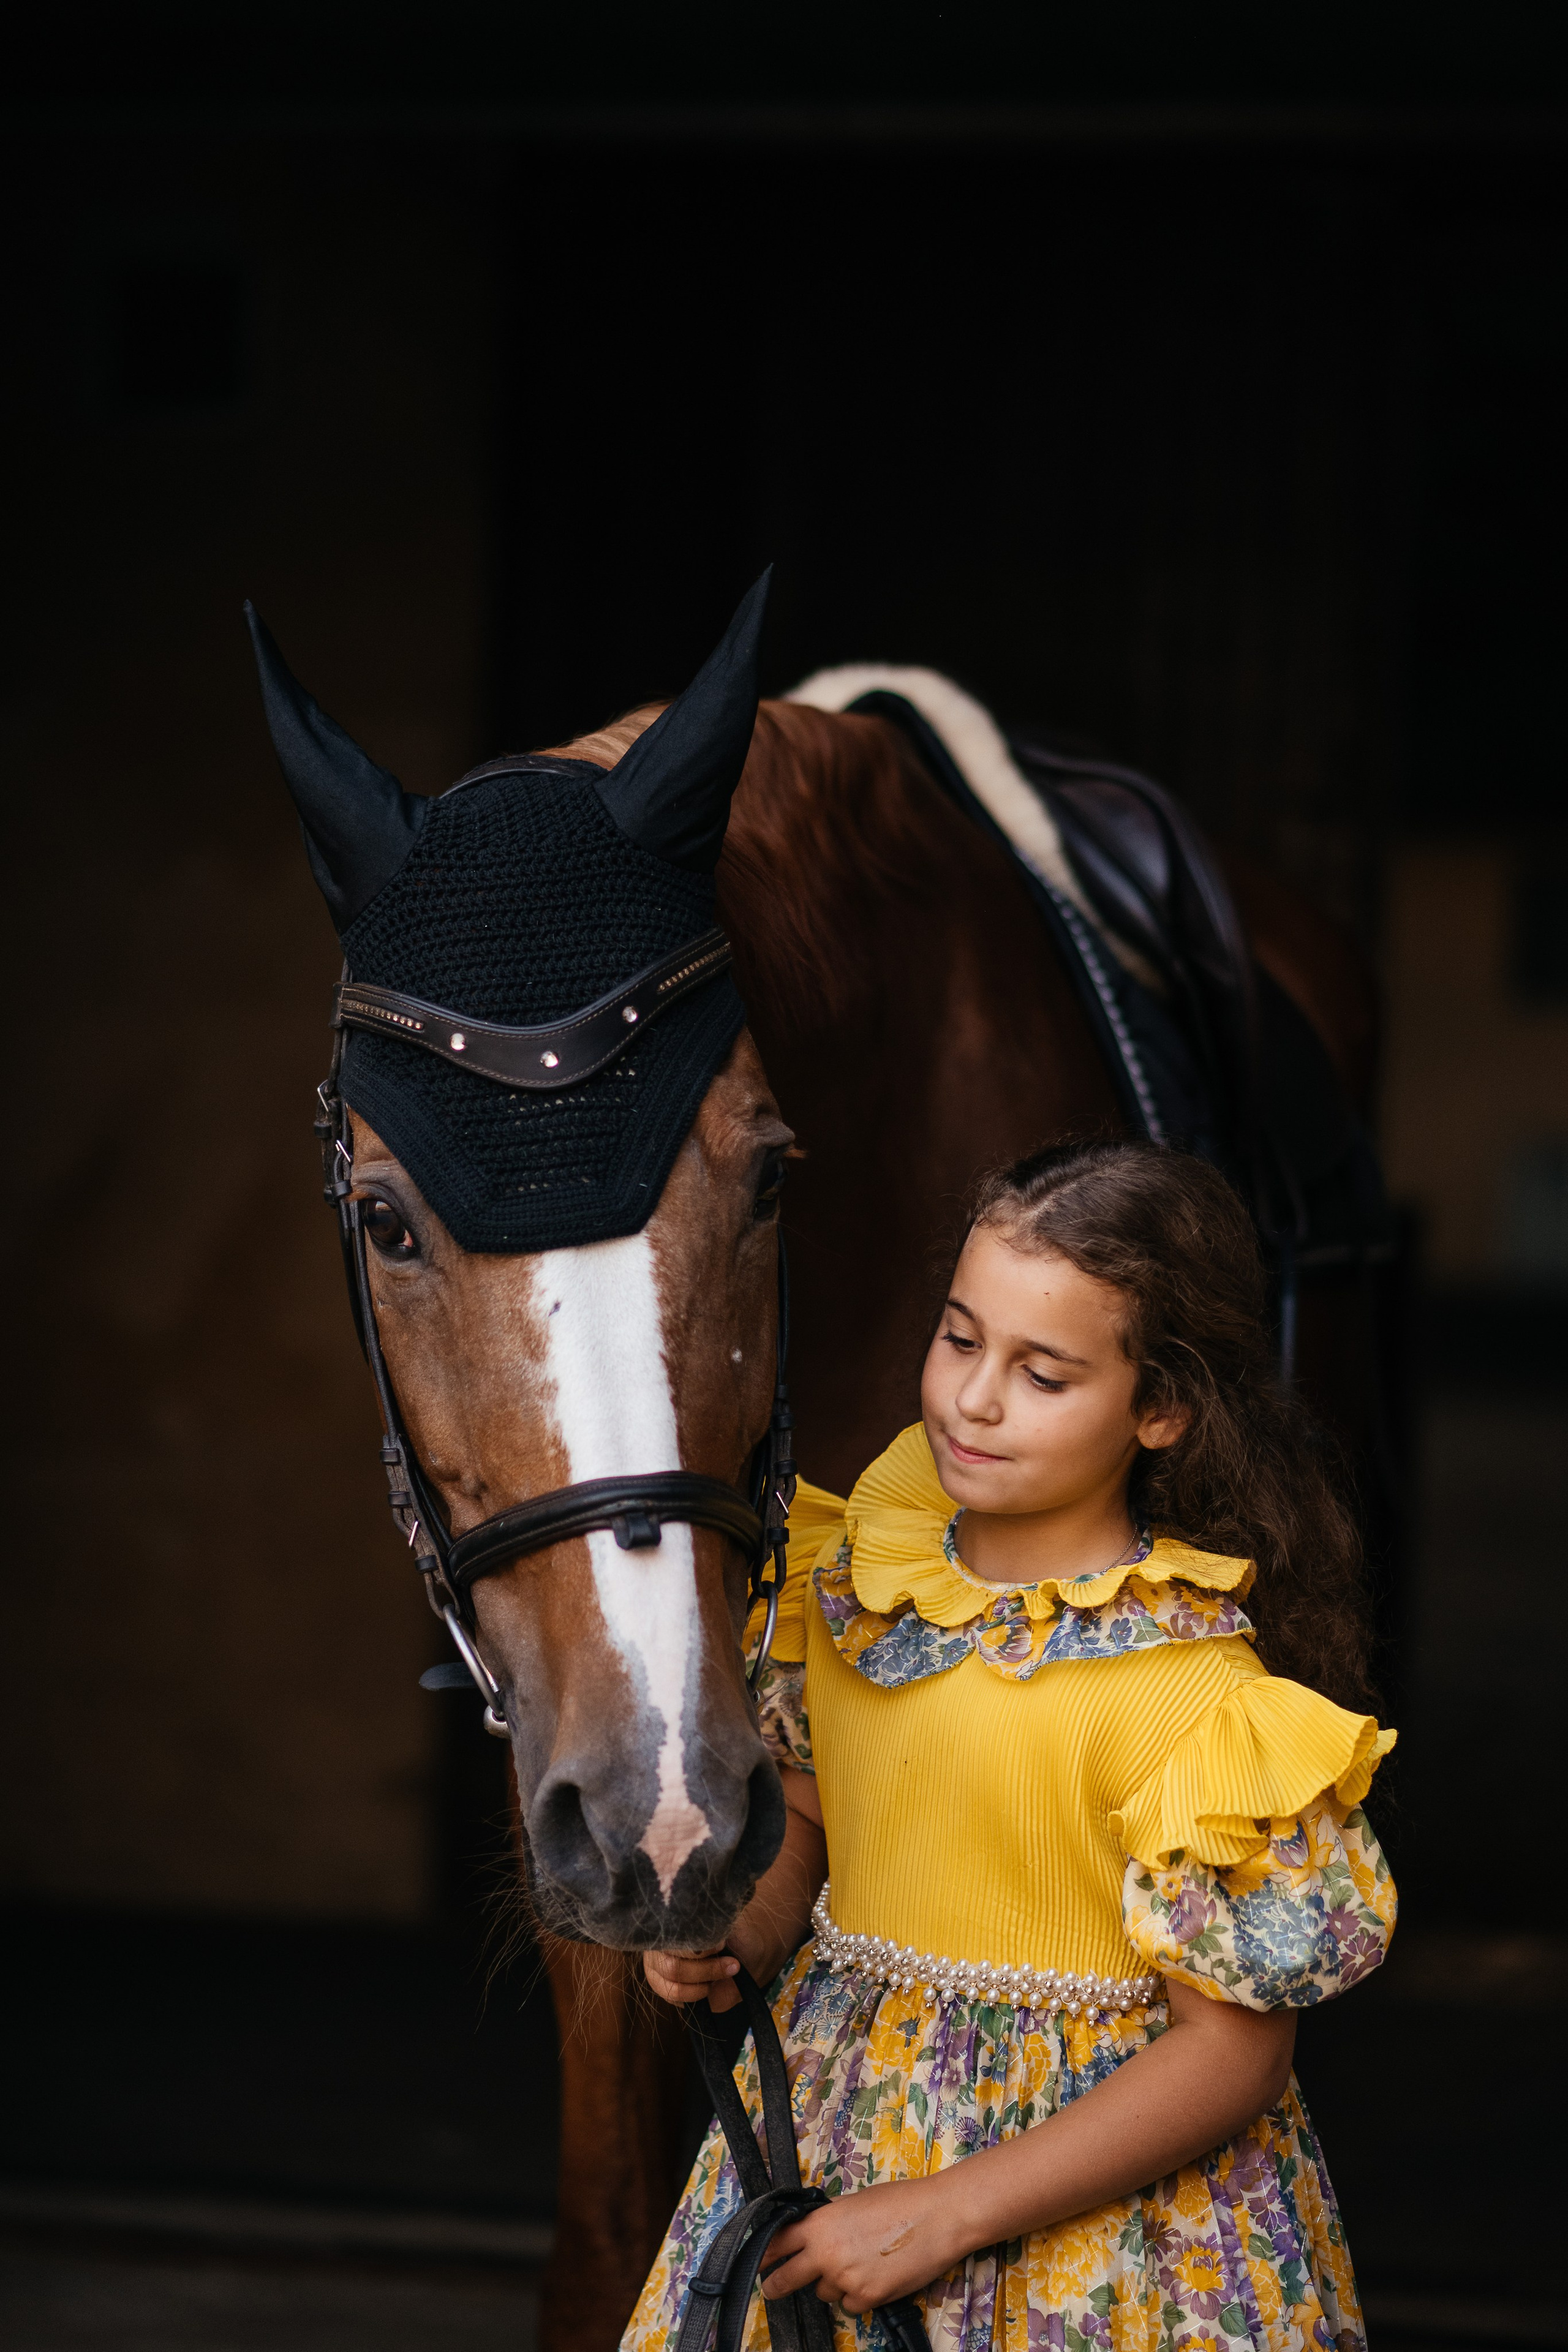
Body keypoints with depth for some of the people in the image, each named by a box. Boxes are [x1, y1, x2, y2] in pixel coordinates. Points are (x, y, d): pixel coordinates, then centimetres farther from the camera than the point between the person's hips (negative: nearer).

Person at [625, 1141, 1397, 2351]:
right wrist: (750, 1933, -6)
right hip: (829, 2123, 6)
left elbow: (1234, 2050, -18)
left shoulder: (1189, 1692, -21)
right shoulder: (862, 1576, -1)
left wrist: (946, 2215, -19)